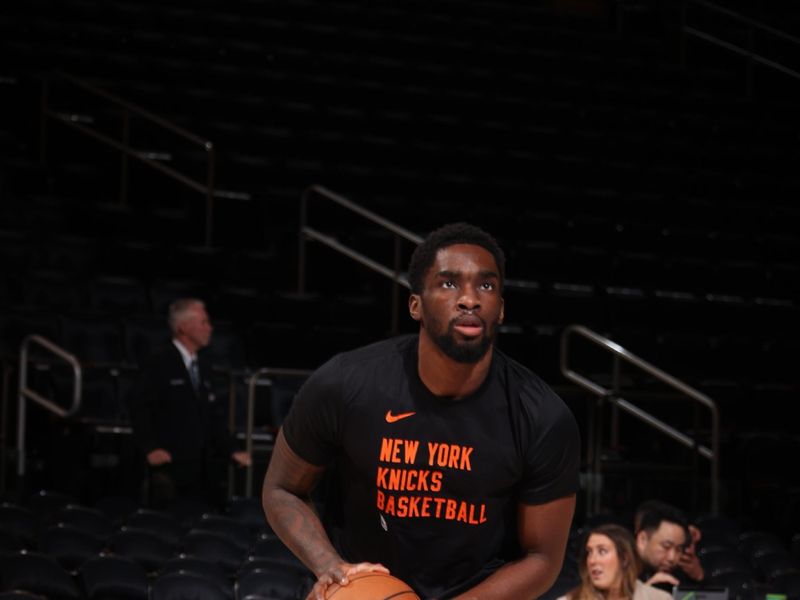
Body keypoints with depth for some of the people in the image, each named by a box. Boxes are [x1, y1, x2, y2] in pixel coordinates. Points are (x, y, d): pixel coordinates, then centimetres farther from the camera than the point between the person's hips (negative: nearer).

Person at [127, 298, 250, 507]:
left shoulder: (202, 368, 19)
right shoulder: (159, 363, -4)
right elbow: (138, 406, -10)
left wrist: (231, 451, 13)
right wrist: (150, 448, -18)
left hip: (202, 471, 7)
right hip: (170, 469, -7)